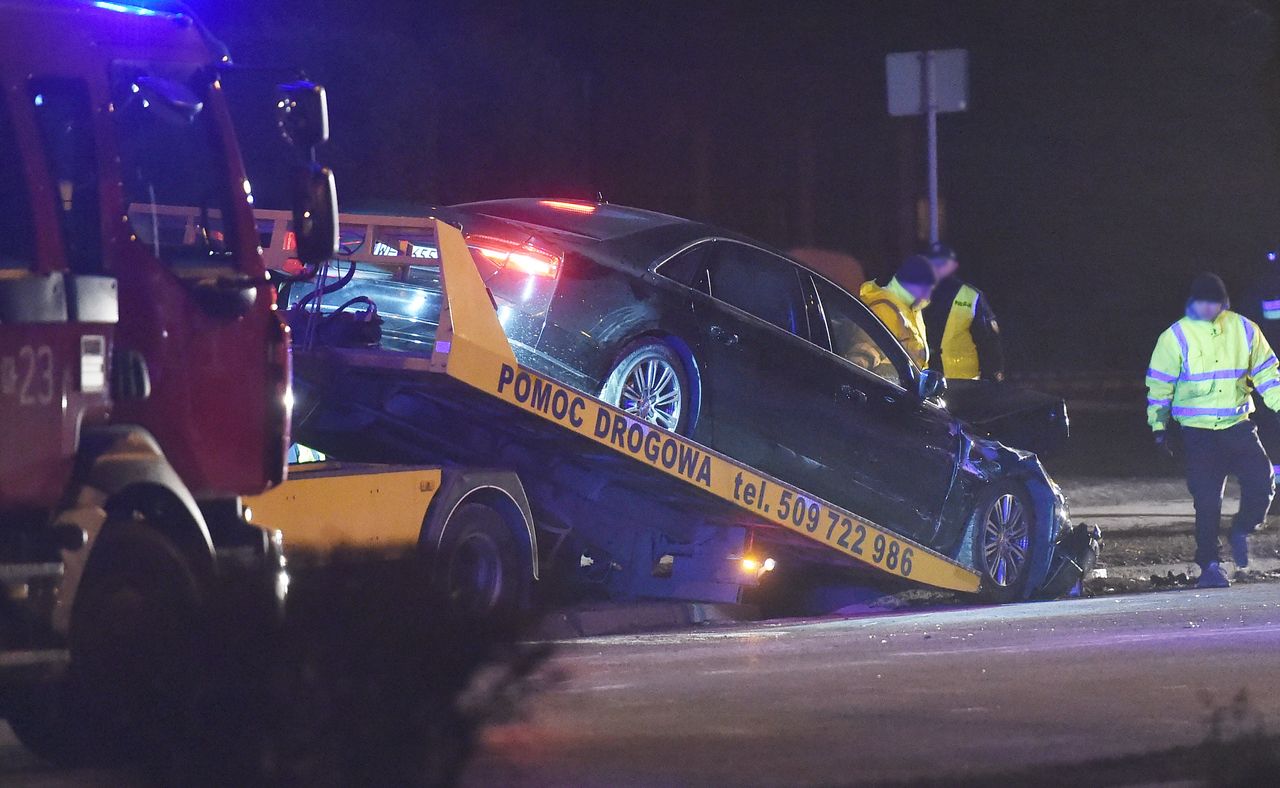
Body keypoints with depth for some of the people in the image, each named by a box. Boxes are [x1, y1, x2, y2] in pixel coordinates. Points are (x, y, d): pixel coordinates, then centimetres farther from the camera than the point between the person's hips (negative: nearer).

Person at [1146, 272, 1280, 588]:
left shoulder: (1244, 330, 4)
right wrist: (1159, 427, 1)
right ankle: (1209, 565, 6)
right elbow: (1159, 384, 3)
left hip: (1238, 426, 2)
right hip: (1198, 430, -2)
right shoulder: (1176, 337, -3)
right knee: (1207, 499, -5)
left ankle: (1241, 532, 19)